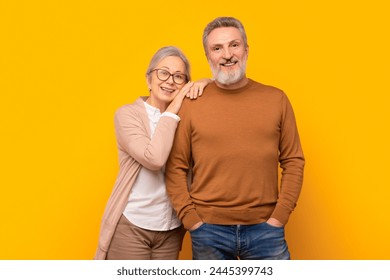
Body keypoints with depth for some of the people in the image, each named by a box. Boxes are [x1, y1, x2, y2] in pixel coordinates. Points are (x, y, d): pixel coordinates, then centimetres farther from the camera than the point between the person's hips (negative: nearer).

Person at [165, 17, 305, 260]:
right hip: (209, 230, 0)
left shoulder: (276, 99, 2)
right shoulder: (191, 104, -2)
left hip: (265, 228, 1)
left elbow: (293, 161, 3)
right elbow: (176, 168, 0)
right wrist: (191, 219, -6)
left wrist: (279, 216, -4)